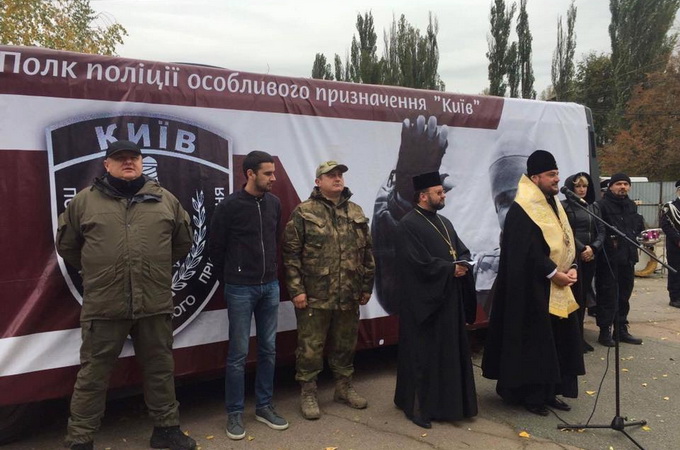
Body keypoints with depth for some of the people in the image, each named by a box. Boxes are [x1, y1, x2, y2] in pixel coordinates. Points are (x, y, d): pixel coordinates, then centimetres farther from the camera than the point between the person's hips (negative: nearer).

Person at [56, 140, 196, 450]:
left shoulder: (165, 199, 6)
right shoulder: (84, 201, 2)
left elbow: (183, 241, 17)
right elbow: (67, 246, 13)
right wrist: (95, 270, 13)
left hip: (155, 304, 2)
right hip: (103, 306, -2)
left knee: (160, 369, 14)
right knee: (93, 374, 9)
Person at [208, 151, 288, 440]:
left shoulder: (274, 203, 4)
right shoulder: (229, 206, -11)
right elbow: (216, 248, -3)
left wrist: (272, 273, 14)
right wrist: (227, 280, 6)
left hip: (270, 287, 5)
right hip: (241, 289, -5)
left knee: (268, 350, 12)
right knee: (238, 354, 3)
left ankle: (264, 406, 26)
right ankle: (235, 413, 18)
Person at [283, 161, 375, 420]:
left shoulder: (356, 212, 10)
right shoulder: (303, 212, -5)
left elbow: (366, 251, 13)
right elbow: (291, 253, -8)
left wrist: (367, 286, 10)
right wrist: (296, 289, -12)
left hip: (348, 296, 5)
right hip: (315, 295, -4)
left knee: (345, 344, 17)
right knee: (310, 346, 5)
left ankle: (344, 387, 34)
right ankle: (308, 394, 22)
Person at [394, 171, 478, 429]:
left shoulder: (444, 223, 15)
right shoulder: (408, 224, -12)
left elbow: (463, 252, 12)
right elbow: (420, 263, -21)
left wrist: (463, 265, -9)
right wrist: (451, 268, -13)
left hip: (450, 298, 8)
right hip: (424, 300, -8)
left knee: (451, 351, 13)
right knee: (423, 354, 0)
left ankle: (447, 401, 27)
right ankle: (417, 406, 13)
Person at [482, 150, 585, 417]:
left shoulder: (554, 205, 13)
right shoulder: (522, 210, -15)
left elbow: (566, 240, 14)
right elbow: (526, 251, -21)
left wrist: (571, 268, -1)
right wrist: (553, 273, -19)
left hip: (558, 287, 9)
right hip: (532, 288, -9)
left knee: (558, 339, 13)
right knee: (533, 342, 0)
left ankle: (549, 391, 25)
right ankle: (531, 395, 14)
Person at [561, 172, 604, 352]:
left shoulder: (594, 207, 15)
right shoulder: (564, 206, -2)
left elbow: (601, 231, 9)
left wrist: (593, 248, -7)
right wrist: (581, 249, -12)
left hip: (590, 258, 5)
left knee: (583, 296, 7)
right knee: (574, 296, -7)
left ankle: (580, 336, 16)